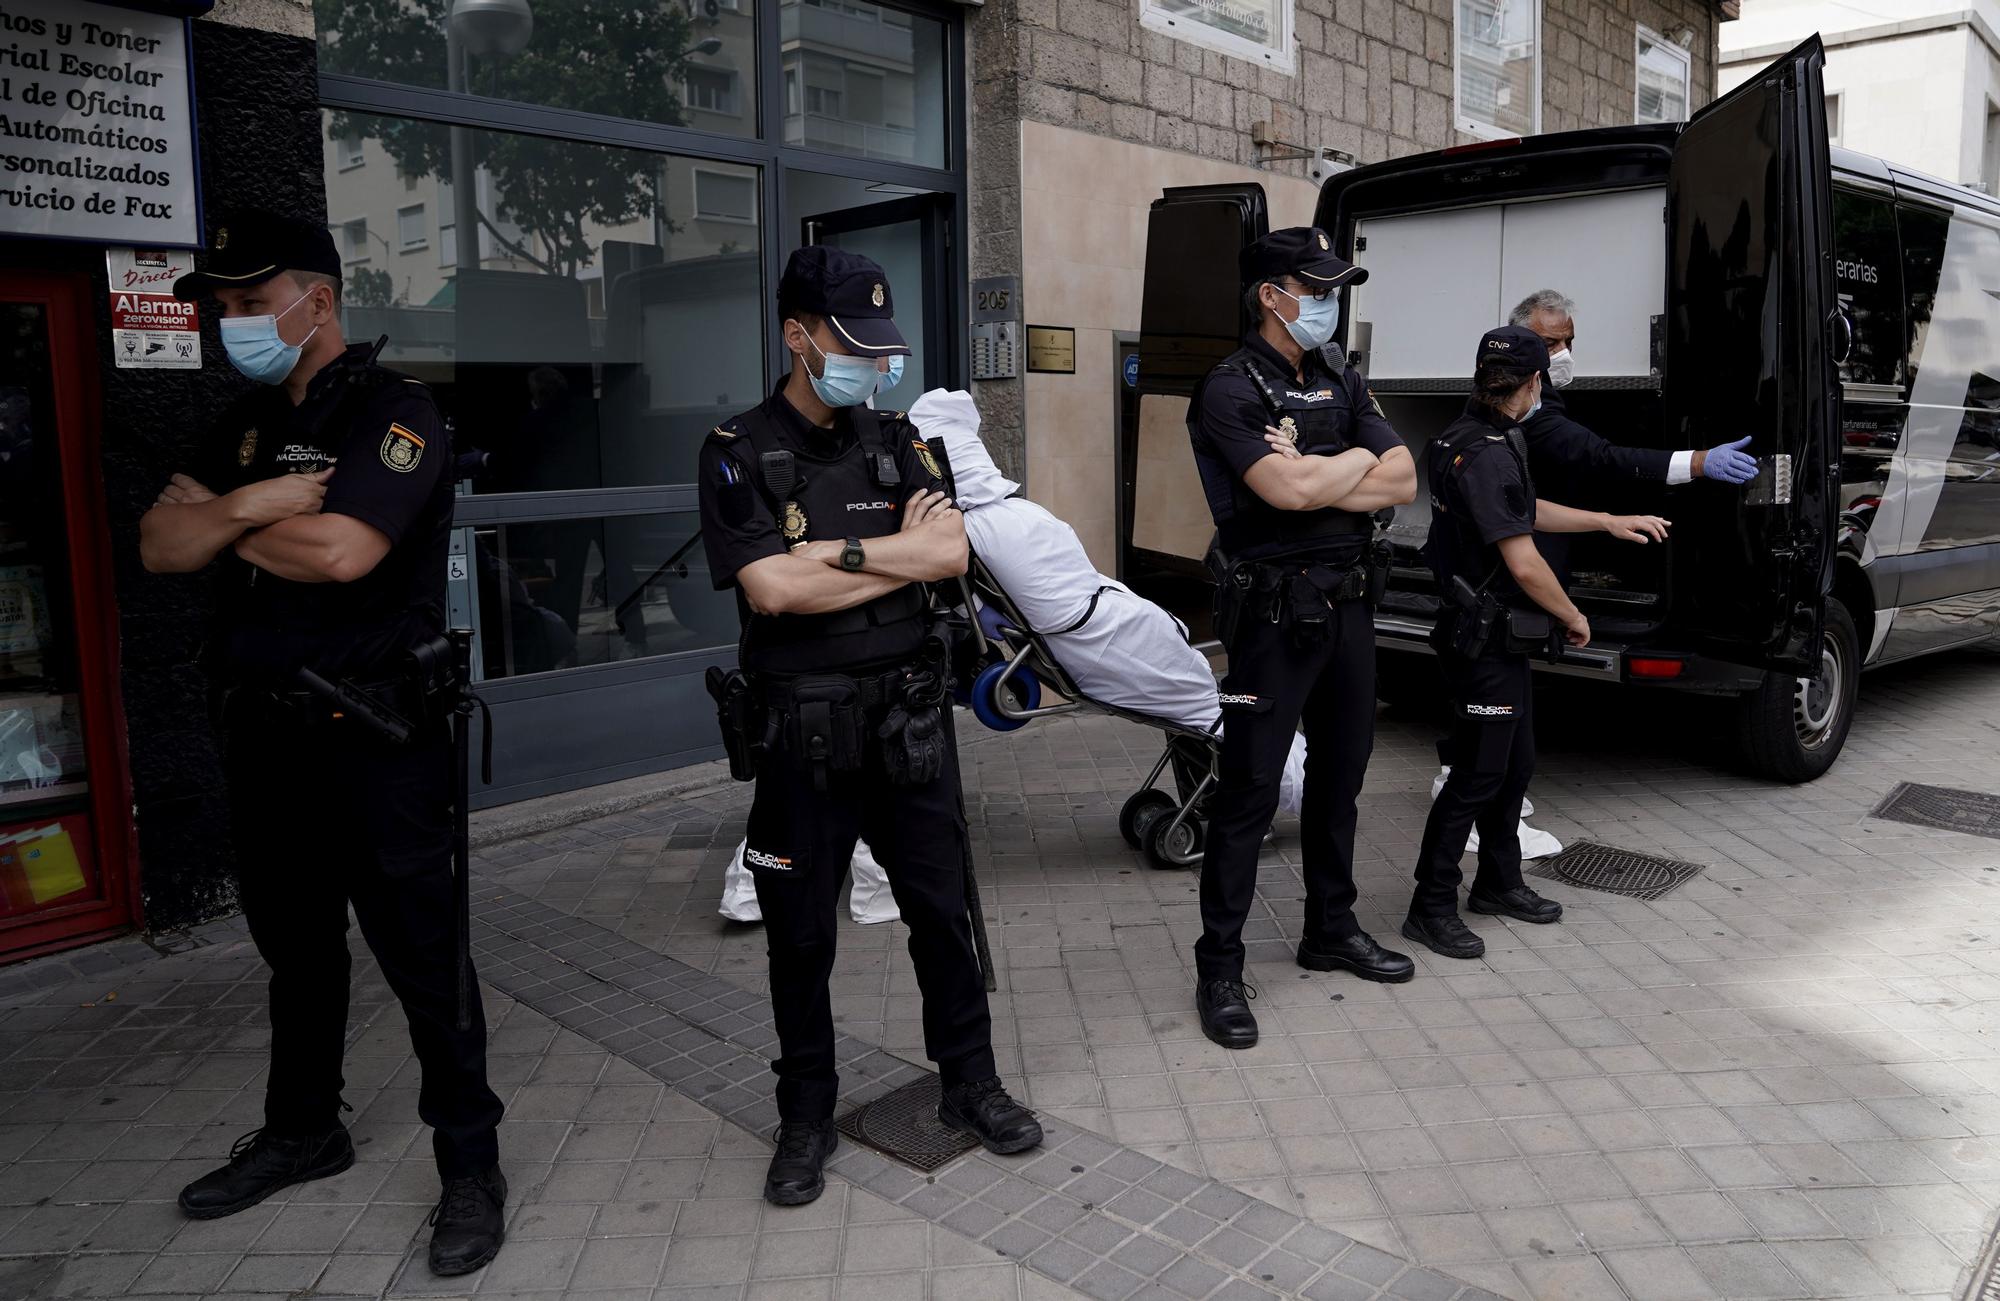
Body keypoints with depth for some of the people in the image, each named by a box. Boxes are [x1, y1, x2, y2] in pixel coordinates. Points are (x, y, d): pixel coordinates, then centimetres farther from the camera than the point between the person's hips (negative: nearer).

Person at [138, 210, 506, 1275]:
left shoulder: (393, 412, -11)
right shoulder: (247, 422, 14)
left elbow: (340, 549, -26)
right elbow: (159, 545, 6)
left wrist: (220, 526, -7)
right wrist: (247, 505, -14)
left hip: (374, 738, -8)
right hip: (264, 735, 8)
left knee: (419, 949, -1)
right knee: (294, 943, 20)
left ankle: (470, 1160, 13)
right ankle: (302, 1131, 38)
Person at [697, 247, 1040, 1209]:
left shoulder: (895, 441, 7)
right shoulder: (740, 454, -5)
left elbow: (951, 554, -7)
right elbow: (771, 588, -19)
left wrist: (838, 551, -16)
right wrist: (898, 555, -12)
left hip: (906, 718, 3)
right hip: (799, 731, -3)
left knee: (941, 909, 12)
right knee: (800, 932, 10)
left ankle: (970, 1084, 30)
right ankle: (807, 1117, 28)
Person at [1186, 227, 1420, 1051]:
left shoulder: (1341, 385, 14)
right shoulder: (1231, 389, -9)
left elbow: (1401, 481, 3)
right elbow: (1287, 490, -23)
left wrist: (1313, 476, -11)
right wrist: (1358, 459, -5)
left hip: (1346, 604, 8)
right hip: (1274, 611, -7)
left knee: (1339, 773, 16)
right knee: (1249, 790, -4)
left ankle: (1331, 929, 32)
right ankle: (1219, 968, 5)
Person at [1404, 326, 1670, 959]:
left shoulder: (1475, 440, 12)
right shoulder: (1487, 453, -21)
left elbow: (1530, 511, 27)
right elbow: (1523, 563, -23)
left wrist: (1612, 522, 28)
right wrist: (1574, 617, -8)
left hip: (1499, 640, 11)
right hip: (1486, 640, -11)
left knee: (1514, 764, 19)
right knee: (1476, 776, -4)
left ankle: (1499, 883, 33)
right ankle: (1431, 908, 5)